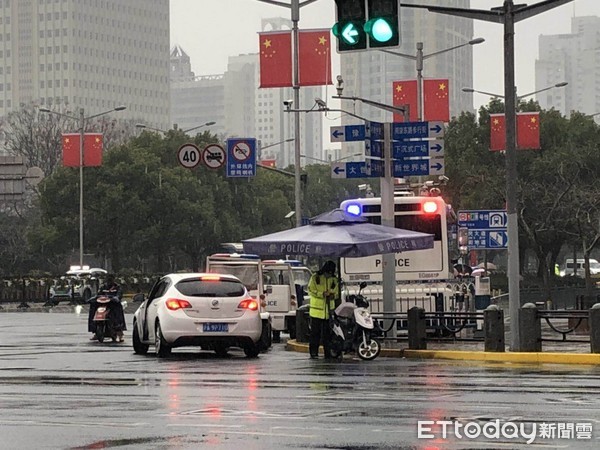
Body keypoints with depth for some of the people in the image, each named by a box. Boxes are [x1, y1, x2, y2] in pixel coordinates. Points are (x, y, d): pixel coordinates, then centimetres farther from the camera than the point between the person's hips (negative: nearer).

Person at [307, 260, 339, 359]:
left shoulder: (334, 280, 12)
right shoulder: (315, 277, -1)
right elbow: (311, 290, -5)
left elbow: (337, 293, 18)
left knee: (327, 333, 4)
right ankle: (313, 352, 1)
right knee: (315, 332, -2)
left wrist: (333, 295, -7)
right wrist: (322, 294, -19)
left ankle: (328, 353, 7)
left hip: (329, 310, 3)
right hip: (317, 310, -3)